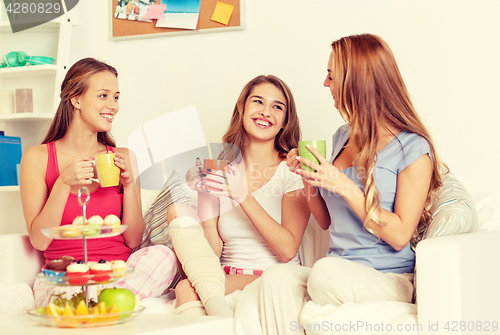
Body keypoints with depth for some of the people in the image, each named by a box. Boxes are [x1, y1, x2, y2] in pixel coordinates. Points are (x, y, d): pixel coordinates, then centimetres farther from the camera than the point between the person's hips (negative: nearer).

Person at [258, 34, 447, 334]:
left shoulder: (413, 148, -6)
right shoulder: (343, 138, 14)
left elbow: (400, 236, -12)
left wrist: (345, 187, -17)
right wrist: (309, 180, 1)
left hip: (390, 279, -5)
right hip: (337, 271, 5)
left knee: (326, 273, -36)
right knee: (276, 277, -27)